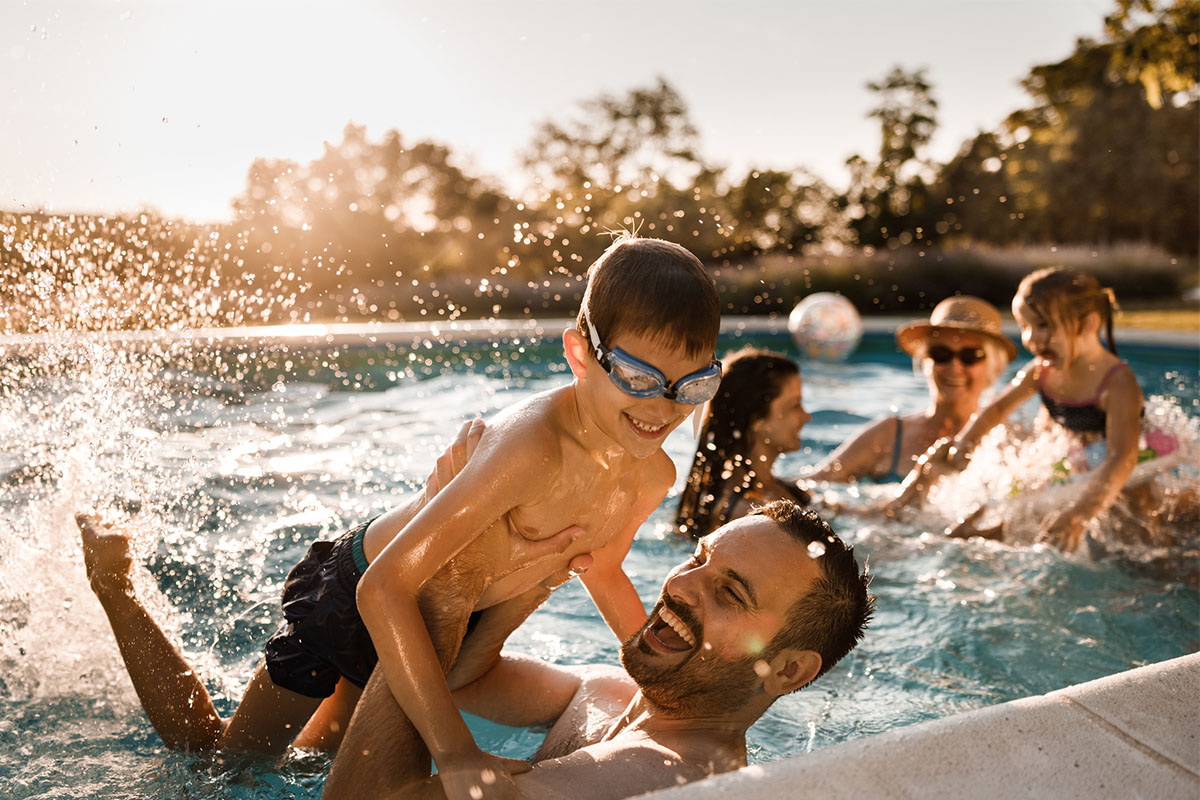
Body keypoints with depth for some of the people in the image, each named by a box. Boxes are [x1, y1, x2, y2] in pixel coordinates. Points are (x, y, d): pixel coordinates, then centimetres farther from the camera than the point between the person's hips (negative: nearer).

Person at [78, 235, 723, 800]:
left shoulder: (653, 477, -15)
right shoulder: (535, 443, -41)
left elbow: (602, 573, 7)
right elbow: (384, 587, -41)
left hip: (442, 610, 7)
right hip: (358, 588, -7)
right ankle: (109, 570, 29)